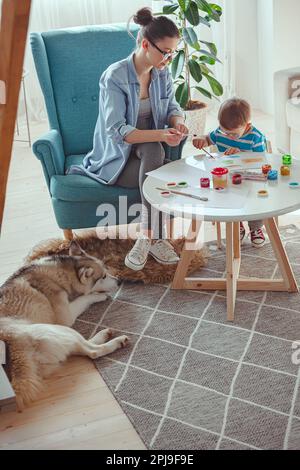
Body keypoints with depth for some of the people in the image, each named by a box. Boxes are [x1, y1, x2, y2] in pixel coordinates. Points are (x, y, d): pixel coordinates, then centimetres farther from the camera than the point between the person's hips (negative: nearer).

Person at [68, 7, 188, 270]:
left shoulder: (162, 73, -1)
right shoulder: (115, 76, -19)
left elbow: (172, 106, 11)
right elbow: (116, 130, -26)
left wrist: (177, 121, -15)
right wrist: (160, 135, -38)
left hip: (148, 148, 5)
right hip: (117, 158, -4)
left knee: (152, 152, -32)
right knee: (158, 170, -32)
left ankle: (147, 238, -30)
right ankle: (156, 238, -24)